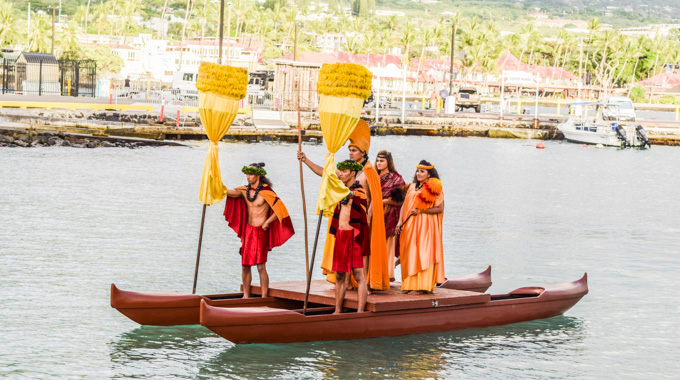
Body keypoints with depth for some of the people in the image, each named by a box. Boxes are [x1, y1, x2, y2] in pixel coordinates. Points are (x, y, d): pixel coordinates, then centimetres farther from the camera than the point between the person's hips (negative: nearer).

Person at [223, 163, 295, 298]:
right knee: (245, 265, 8)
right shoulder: (245, 190, 9)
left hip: (260, 232, -6)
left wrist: (267, 222, -12)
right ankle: (246, 296, 17)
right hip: (247, 230, 6)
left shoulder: (266, 192, -10)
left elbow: (280, 209, -10)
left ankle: (264, 298, -6)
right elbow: (230, 192, 1)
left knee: (261, 267, -9)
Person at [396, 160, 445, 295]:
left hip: (425, 226, -6)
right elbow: (404, 205, 13)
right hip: (409, 226, 6)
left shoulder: (434, 189, -4)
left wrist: (421, 211, -16)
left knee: (422, 254, -8)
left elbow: (439, 209, -9)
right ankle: (410, 284, 7)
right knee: (410, 253, 4)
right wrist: (400, 221, 2)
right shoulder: (412, 187, 13)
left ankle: (420, 286, -7)